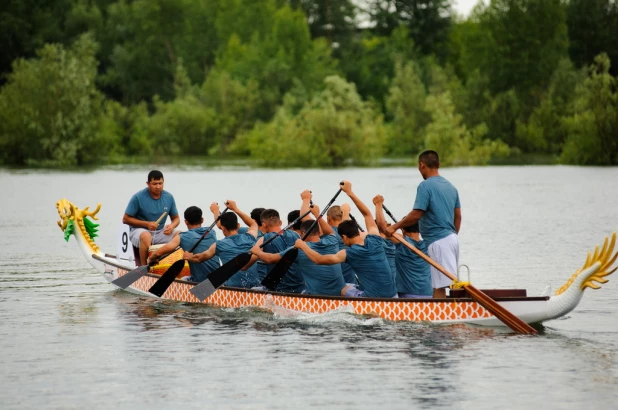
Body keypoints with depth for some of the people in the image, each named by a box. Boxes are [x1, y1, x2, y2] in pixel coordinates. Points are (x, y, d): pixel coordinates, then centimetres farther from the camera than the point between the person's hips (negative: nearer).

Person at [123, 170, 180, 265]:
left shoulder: (169, 197, 1)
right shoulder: (138, 197, -11)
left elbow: (176, 218, 12)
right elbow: (126, 219, -7)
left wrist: (172, 226, -13)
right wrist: (146, 224, -17)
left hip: (160, 232, 4)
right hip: (139, 230, -4)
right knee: (146, 236, -40)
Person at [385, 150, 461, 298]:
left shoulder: (425, 186, -12)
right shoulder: (450, 186, 13)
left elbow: (416, 215, -18)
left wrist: (394, 227, -7)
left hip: (438, 241, -9)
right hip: (452, 238, 9)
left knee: (439, 286, -9)